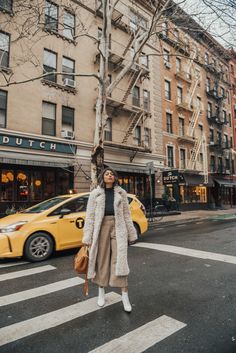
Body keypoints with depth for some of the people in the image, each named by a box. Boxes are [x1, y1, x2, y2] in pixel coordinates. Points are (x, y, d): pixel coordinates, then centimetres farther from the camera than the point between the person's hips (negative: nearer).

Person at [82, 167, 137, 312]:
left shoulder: (121, 192, 7)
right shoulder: (95, 193, 4)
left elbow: (127, 214, 8)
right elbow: (90, 216, 1)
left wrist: (131, 234, 6)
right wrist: (88, 237, -4)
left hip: (118, 227, 0)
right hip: (101, 228, 0)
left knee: (120, 260, -2)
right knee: (102, 260, 10)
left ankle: (125, 296, 10)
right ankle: (101, 291, 31)